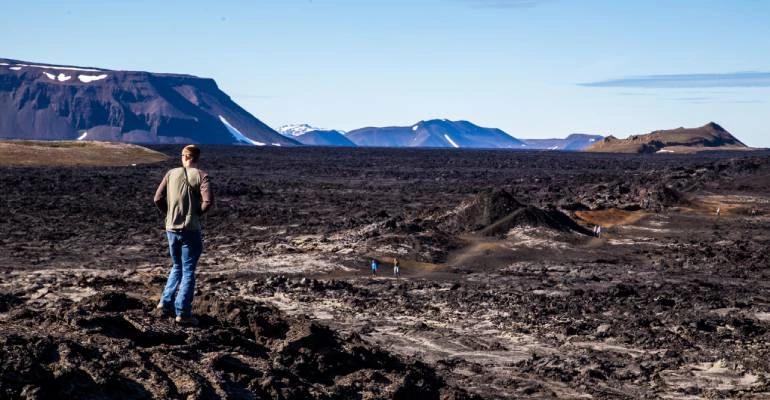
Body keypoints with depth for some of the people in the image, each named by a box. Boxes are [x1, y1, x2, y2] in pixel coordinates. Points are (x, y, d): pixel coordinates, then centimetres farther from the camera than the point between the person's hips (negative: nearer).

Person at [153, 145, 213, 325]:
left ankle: (166, 302, 17)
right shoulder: (201, 176, -8)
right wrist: (198, 212, -2)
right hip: (191, 230, -4)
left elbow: (158, 199, -1)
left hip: (171, 229, 4)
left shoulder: (171, 174, 2)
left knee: (176, 267, 23)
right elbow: (208, 201, -20)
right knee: (188, 271, 3)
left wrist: (169, 213, 11)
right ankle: (182, 312, 2)